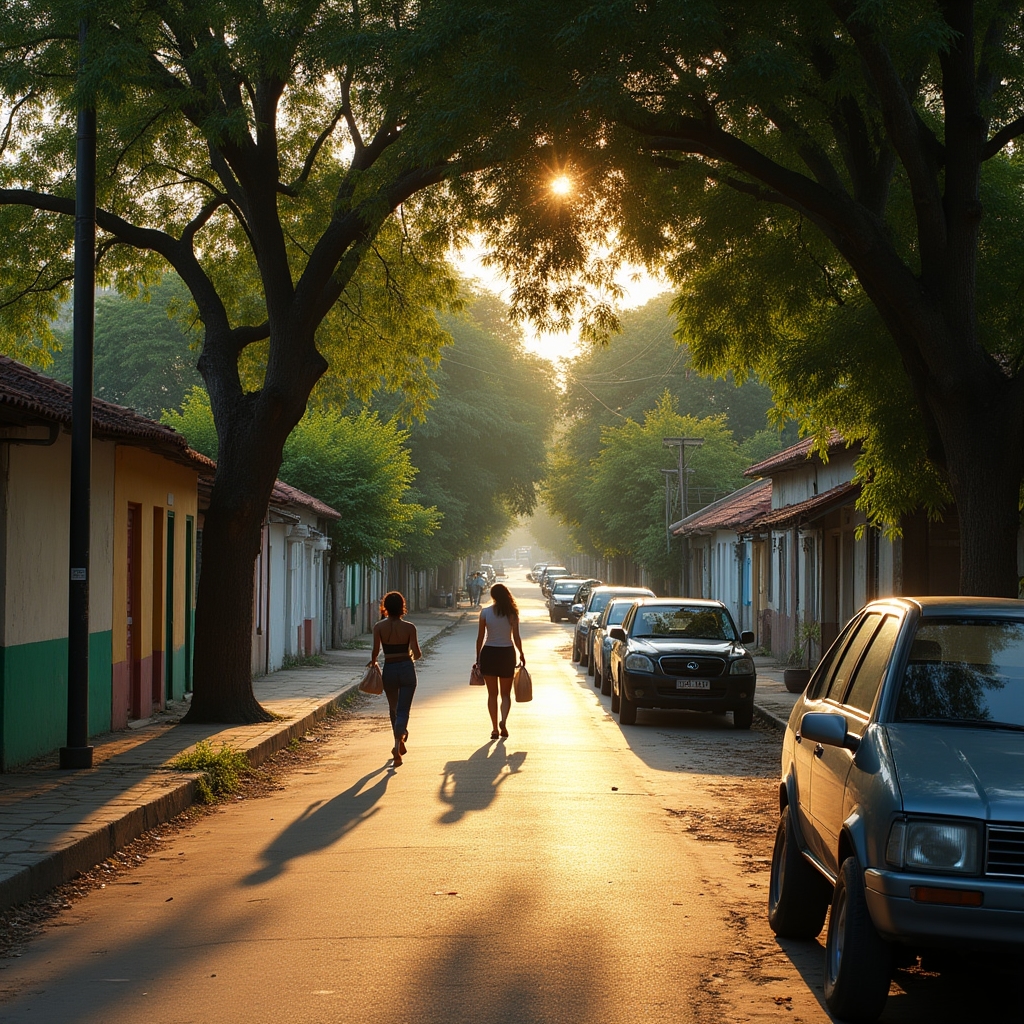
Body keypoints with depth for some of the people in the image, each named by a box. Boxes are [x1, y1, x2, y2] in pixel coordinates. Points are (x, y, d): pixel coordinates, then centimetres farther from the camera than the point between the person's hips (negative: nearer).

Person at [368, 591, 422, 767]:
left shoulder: (379, 627, -6)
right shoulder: (409, 627, -7)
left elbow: (376, 649, -12)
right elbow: (417, 653, -8)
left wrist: (373, 661, 9)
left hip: (389, 670, 1)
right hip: (407, 669, -1)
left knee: (393, 709, 21)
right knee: (403, 711, -2)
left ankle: (400, 742, 34)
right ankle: (398, 745, -23)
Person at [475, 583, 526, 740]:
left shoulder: (485, 612, -5)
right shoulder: (512, 613, -5)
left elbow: (480, 637, -3)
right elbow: (516, 637, -5)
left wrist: (478, 657, 5)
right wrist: (521, 654, 10)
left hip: (489, 653, 0)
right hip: (507, 653, 0)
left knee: (492, 694, 9)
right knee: (506, 693, 12)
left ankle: (495, 728, 6)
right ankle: (503, 722, -11)